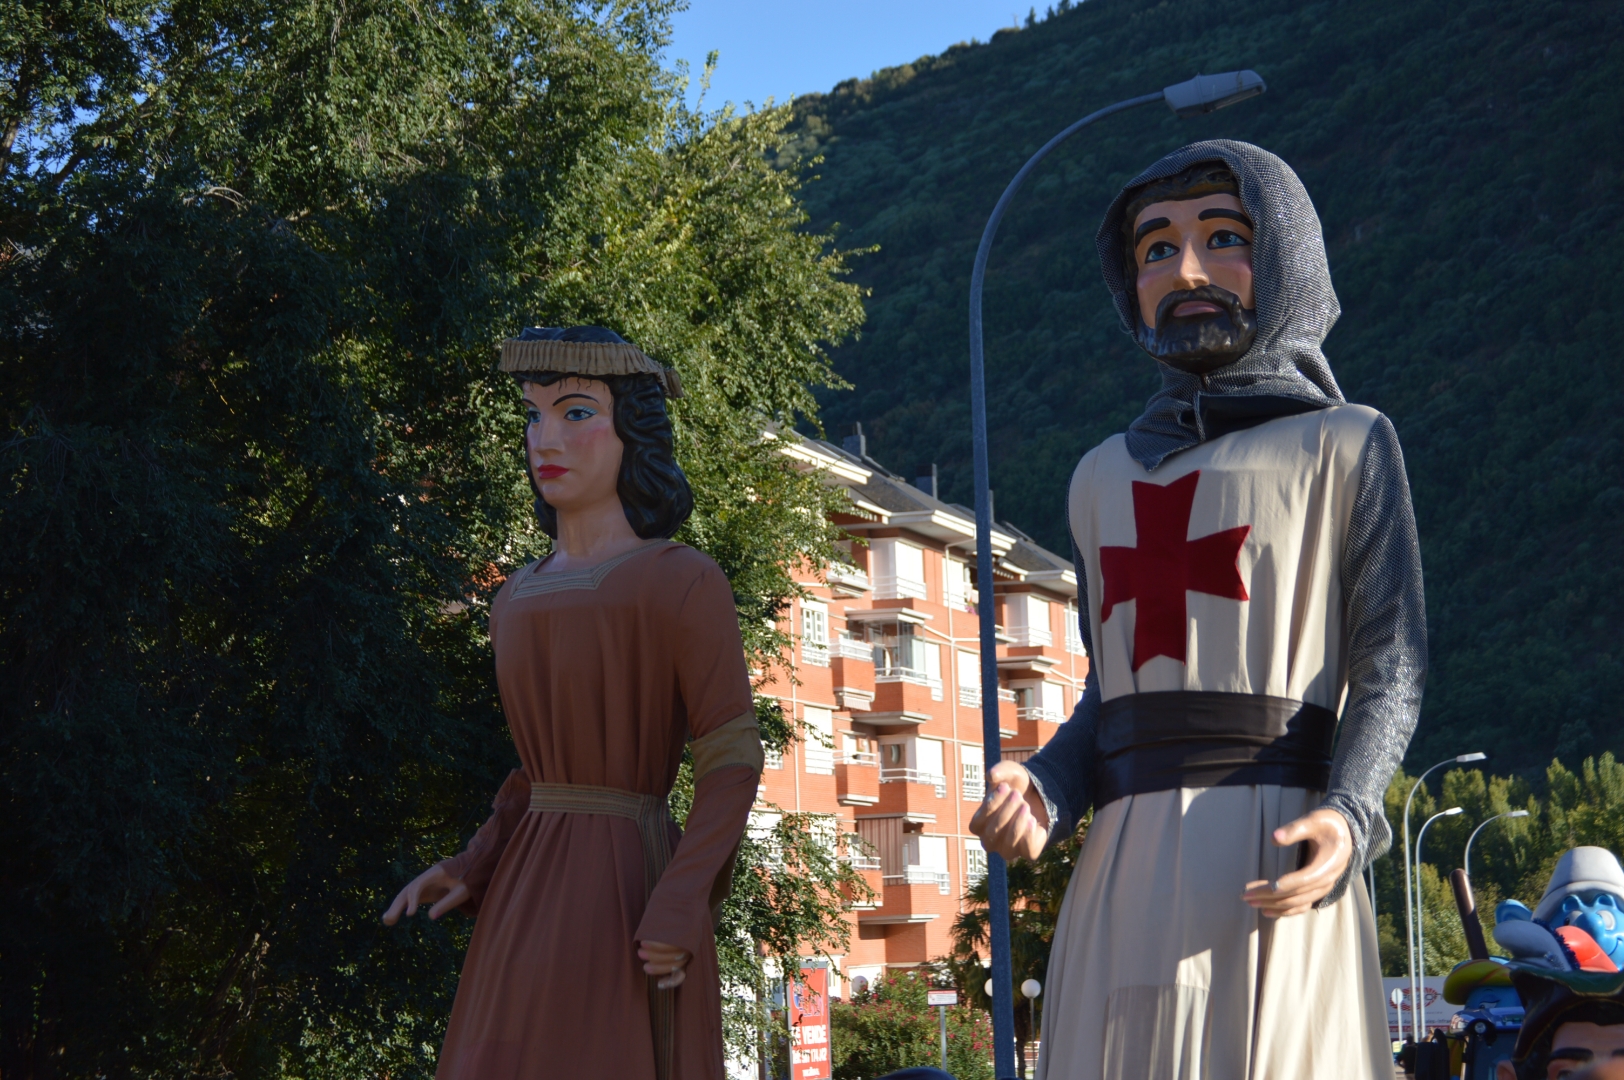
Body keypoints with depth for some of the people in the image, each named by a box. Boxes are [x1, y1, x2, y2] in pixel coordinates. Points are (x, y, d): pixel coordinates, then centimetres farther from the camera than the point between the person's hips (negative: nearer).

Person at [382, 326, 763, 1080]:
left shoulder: (685, 584, -7)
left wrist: (680, 906, -20)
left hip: (630, 904, -7)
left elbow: (732, 763, -8)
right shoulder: (520, 603, 15)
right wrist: (470, 871, 8)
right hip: (532, 905, 7)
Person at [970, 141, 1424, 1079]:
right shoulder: (1106, 477, 22)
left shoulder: (1346, 446, 9)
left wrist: (1348, 815, -17)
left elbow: (1391, 665, 1)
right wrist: (1047, 793, 0)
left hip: (1275, 866, -4)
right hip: (1125, 866, 4)